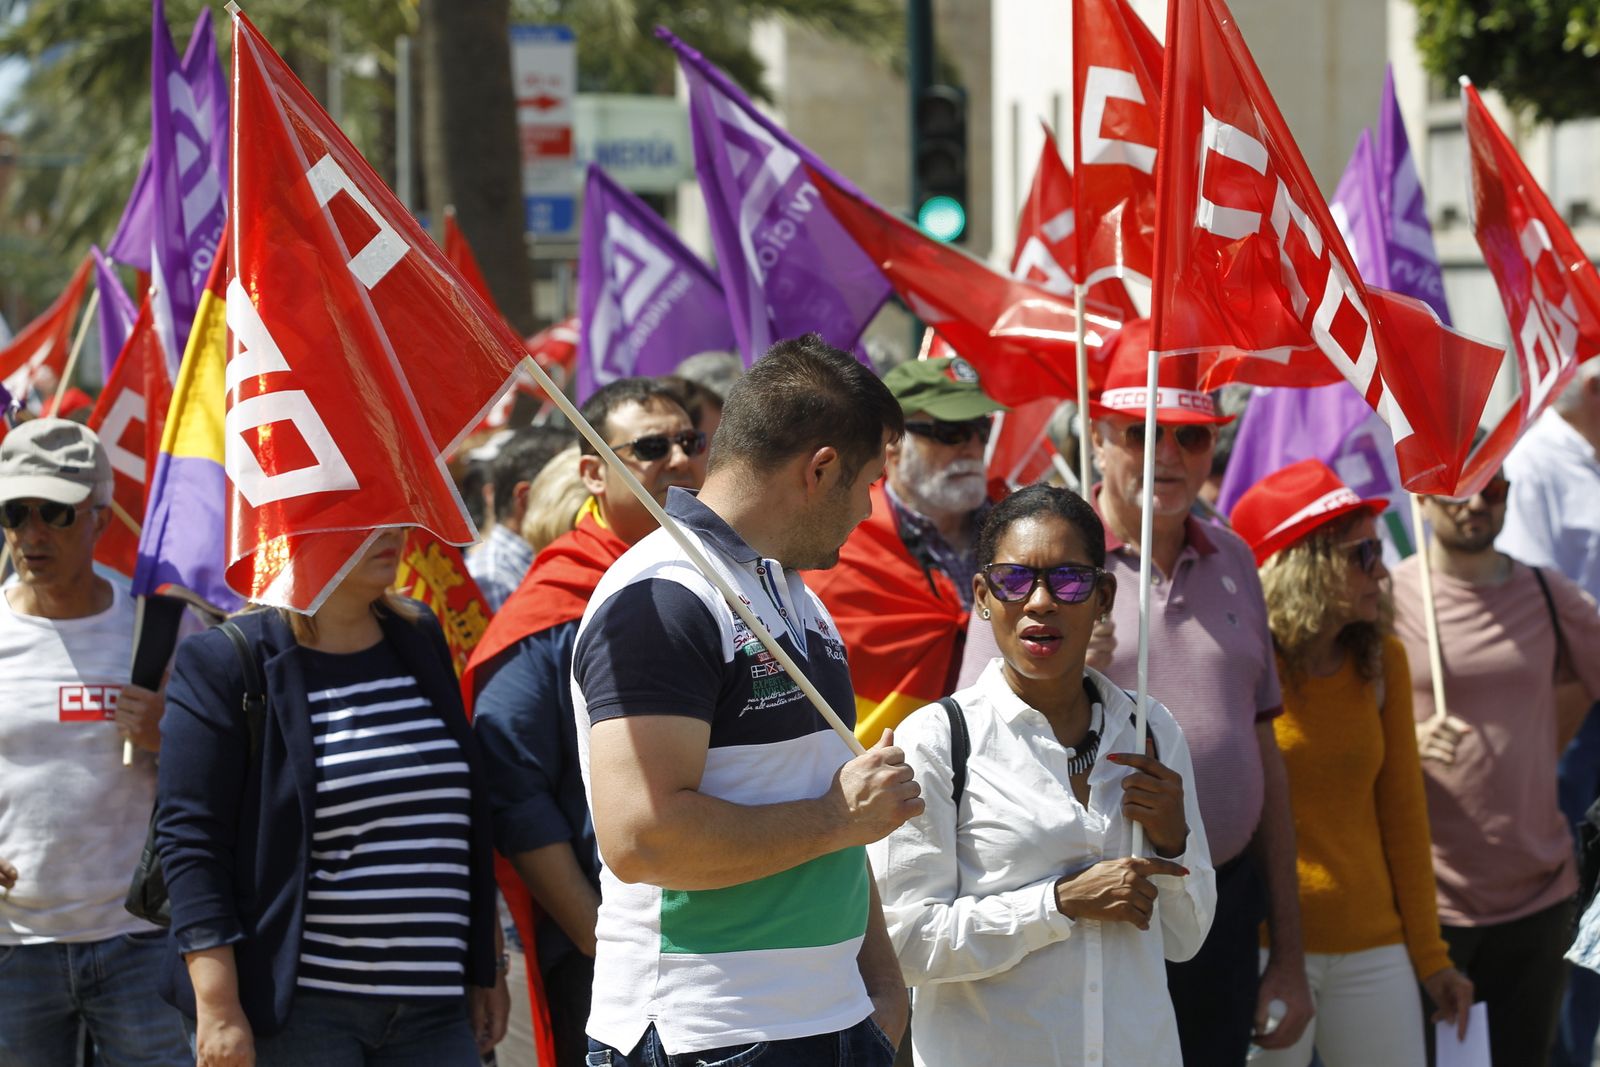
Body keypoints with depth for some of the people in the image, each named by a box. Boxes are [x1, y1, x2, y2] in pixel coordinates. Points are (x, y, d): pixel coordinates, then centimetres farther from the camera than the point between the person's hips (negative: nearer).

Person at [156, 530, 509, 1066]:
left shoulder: (422, 641, 14)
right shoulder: (224, 663, -4)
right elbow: (190, 838, -9)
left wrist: (487, 968, 19)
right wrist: (216, 1007, -16)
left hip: (434, 1011, 5)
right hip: (294, 1012, -5)